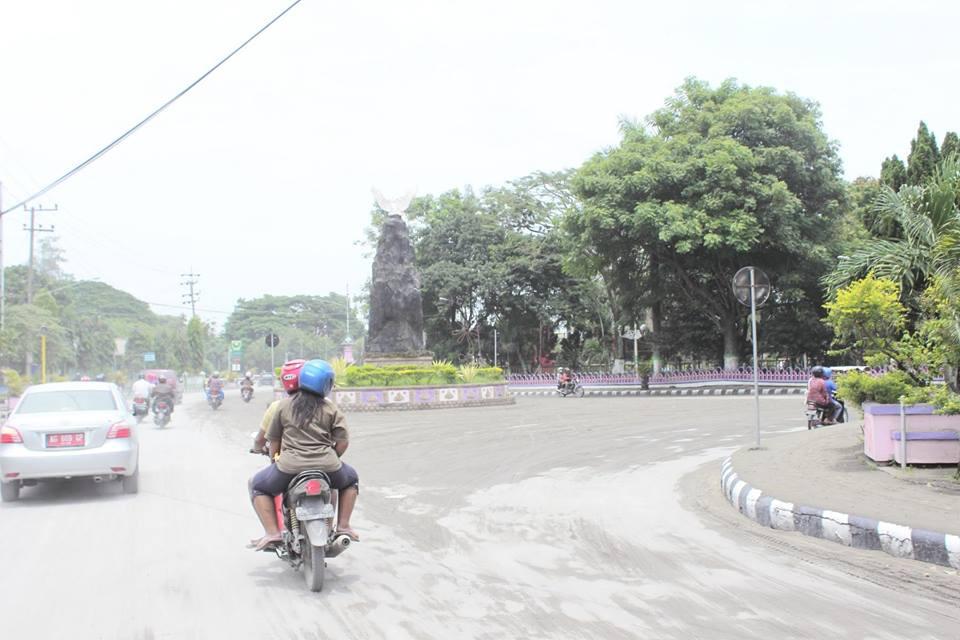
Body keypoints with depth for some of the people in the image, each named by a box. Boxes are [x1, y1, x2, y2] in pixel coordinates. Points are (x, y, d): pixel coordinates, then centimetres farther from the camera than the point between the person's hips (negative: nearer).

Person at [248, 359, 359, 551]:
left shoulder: (284, 405, 6)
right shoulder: (331, 408, 5)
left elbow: (274, 441, 11)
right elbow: (343, 442, 2)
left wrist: (274, 459, 30)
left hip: (290, 465, -1)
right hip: (326, 466, 1)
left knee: (258, 486, 24)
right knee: (351, 479, 32)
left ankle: (272, 532, 7)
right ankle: (343, 526, 20)